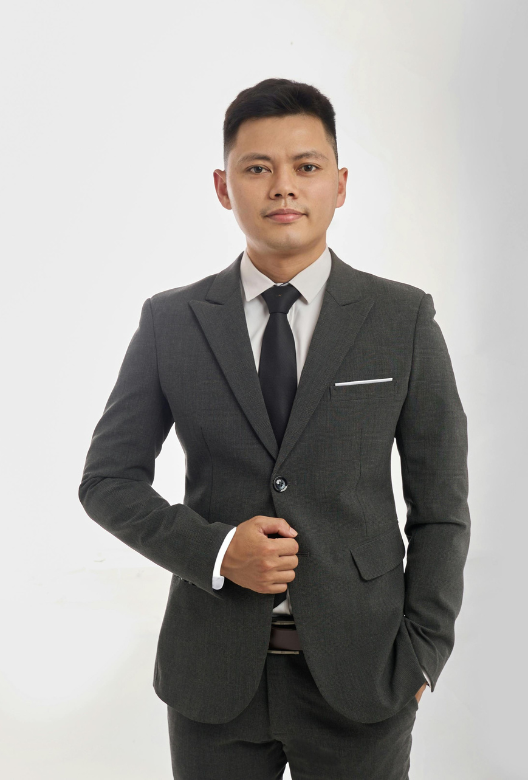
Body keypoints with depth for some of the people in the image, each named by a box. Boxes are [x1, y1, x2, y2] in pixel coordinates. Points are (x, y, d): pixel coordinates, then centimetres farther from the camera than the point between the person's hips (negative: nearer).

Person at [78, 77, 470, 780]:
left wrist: (421, 657, -4)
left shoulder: (404, 319, -2)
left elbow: (440, 505, 1)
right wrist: (214, 550, -12)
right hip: (212, 674, 1)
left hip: (358, 671, 0)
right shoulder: (171, 322, 0)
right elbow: (108, 478, 3)